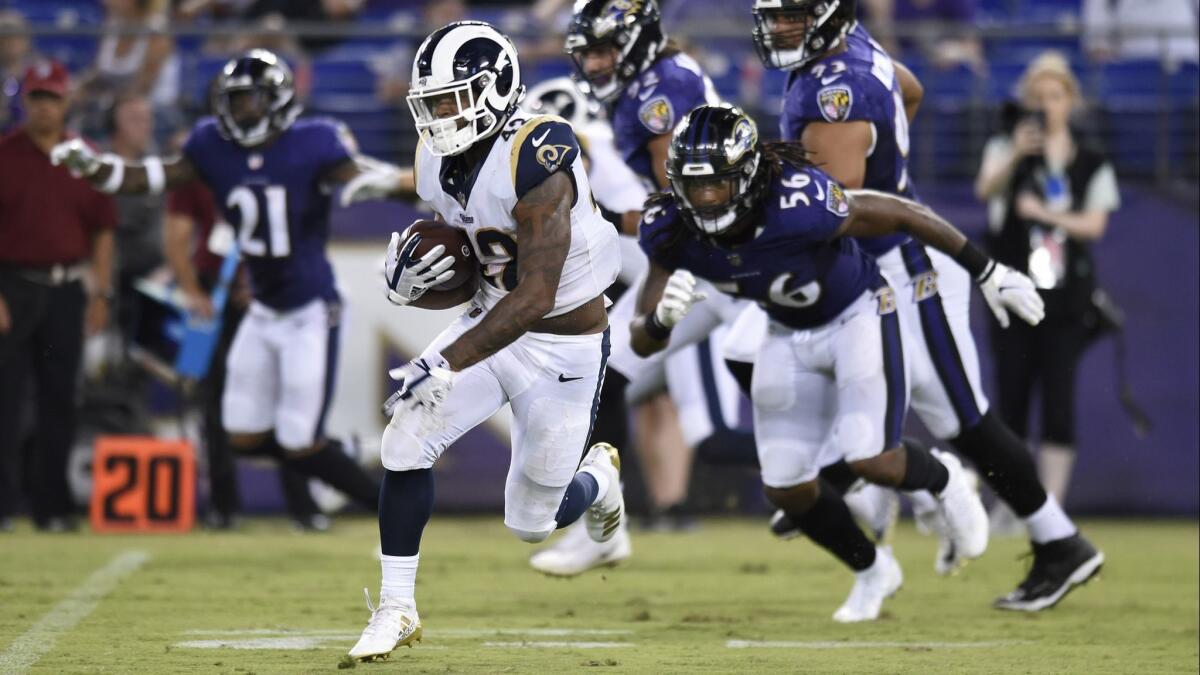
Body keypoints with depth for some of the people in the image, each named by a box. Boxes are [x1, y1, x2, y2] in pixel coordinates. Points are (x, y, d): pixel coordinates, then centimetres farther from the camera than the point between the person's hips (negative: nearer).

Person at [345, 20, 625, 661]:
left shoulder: (535, 163, -29)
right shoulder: (438, 165, -4)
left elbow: (536, 296, -31)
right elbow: (464, 281, 6)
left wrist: (447, 365, -34)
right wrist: (408, 285, -17)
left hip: (562, 347, -6)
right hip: (490, 322, 6)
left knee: (530, 521, 6)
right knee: (406, 439, -15)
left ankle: (599, 477, 42)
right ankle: (396, 609, -3)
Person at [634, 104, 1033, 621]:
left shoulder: (798, 204, -37)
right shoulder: (672, 231, -22)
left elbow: (901, 214, -23)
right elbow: (643, 342, -19)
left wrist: (988, 274, -14)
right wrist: (663, 316, -45)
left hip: (856, 314, -5)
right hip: (789, 336, 5)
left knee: (870, 460, -19)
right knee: (786, 489, 3)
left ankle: (940, 478, 18)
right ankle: (871, 571, 32)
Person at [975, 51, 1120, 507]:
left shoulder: (1092, 164, 10)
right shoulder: (1009, 149, 5)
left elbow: (1094, 225, -1)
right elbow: (985, 190, -17)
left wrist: (1046, 213, -17)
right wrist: (1016, 155, -36)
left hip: (1066, 298, 0)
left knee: (1058, 401, -6)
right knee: (1011, 398, 1)